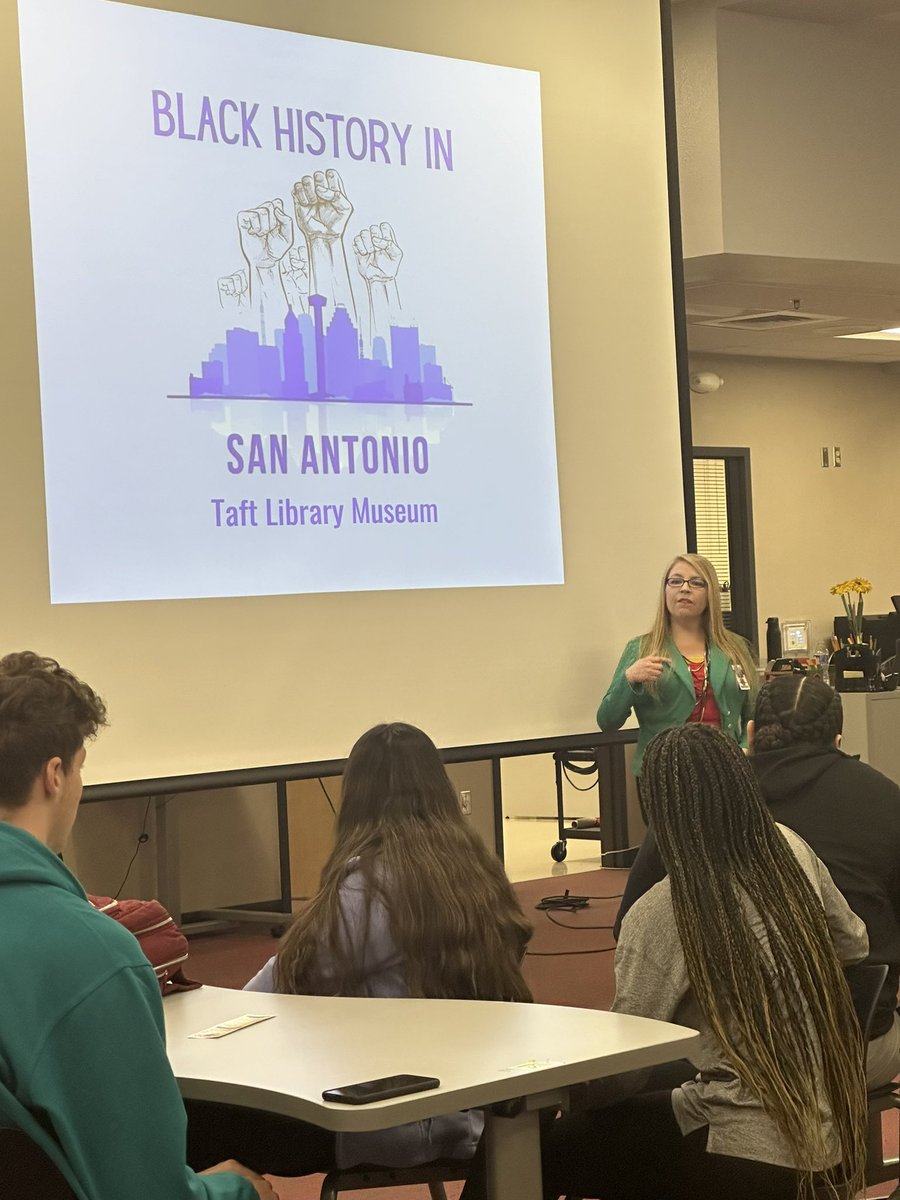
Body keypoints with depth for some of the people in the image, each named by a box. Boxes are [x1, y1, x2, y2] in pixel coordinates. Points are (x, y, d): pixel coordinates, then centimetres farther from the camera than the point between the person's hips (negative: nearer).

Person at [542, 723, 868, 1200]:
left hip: (754, 1158, -7)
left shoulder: (659, 915, -19)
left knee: (555, 1147, 5)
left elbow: (621, 1073, -12)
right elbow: (854, 943, 16)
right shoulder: (792, 853, -2)